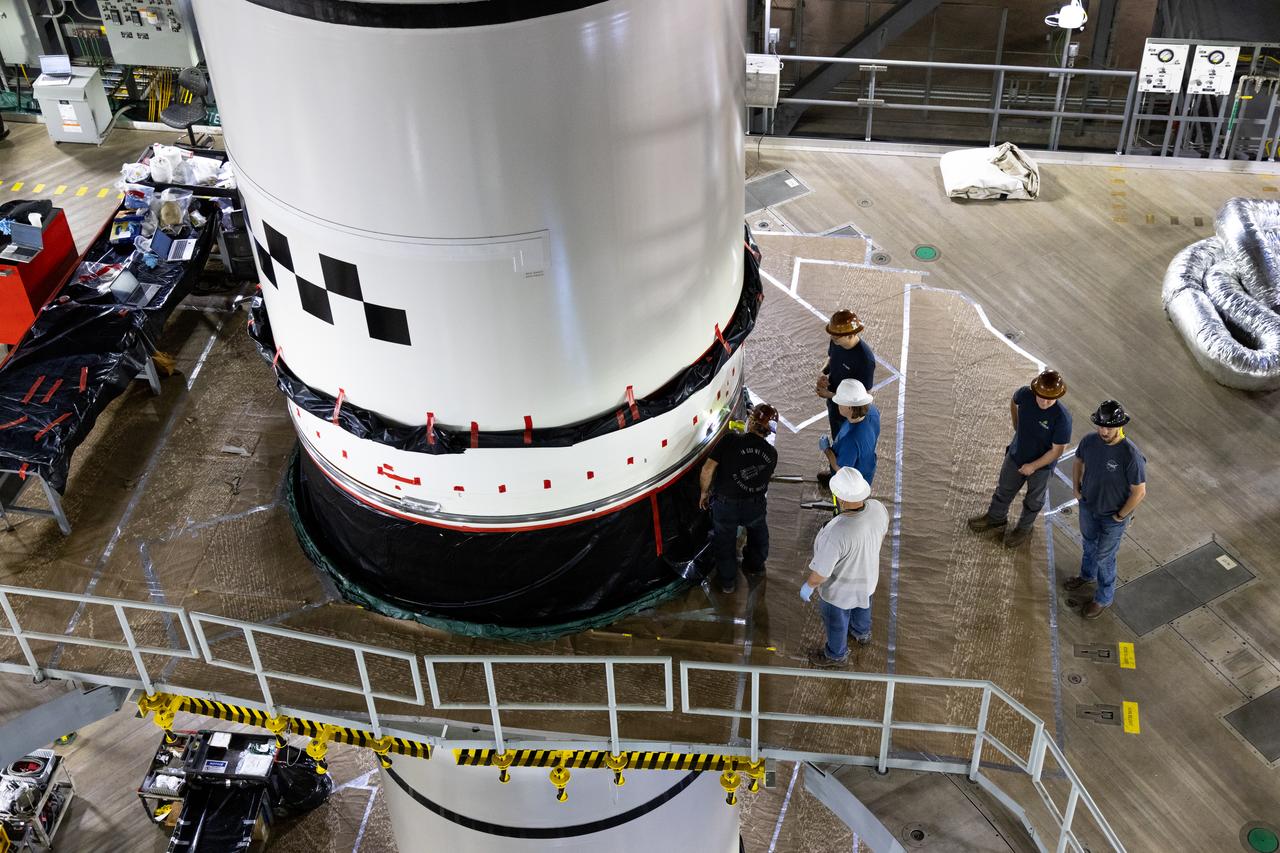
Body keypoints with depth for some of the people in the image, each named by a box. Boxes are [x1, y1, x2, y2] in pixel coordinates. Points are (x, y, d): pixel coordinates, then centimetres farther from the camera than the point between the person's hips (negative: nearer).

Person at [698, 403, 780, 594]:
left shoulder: (730, 441, -18)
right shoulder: (772, 454, -6)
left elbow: (708, 469, -19)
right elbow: (764, 479, 6)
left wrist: (704, 492, -3)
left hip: (724, 505, -2)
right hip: (754, 507, 2)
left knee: (724, 541, 23)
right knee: (757, 528, 35)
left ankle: (728, 581, 40)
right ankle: (755, 566, 54)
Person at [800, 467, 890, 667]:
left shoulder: (836, 534, -46)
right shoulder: (878, 509, -28)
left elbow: (821, 570, -30)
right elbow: (882, 533, -4)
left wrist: (808, 586, -9)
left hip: (840, 589, -5)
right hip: (867, 574, 6)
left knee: (836, 621, 26)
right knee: (862, 605, 37)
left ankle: (836, 654, 55)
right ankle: (862, 633, 67)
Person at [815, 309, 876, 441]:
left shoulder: (865, 359, -36)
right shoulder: (835, 342, -16)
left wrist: (830, 395, -26)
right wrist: (822, 373, -13)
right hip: (833, 405, 6)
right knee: (837, 441, 31)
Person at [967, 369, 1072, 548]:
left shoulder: (1062, 417, -34)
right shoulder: (1025, 394, -24)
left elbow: (1057, 450, -24)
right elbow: (1013, 402, 4)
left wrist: (1033, 466, -21)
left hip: (1042, 465, -4)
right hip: (1016, 456, 4)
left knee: (1033, 500, 23)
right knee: (1004, 490, 26)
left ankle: (1024, 529, 48)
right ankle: (996, 517, 53)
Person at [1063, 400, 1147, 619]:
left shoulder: (1131, 456, -34)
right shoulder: (1089, 441, -18)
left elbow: (1139, 492, -24)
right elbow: (1079, 462, 5)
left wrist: (1120, 516, -15)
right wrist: (1077, 490, 4)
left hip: (1113, 516, -5)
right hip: (1088, 505, 5)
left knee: (1104, 557, 14)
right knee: (1088, 543, 30)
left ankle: (1104, 598, 38)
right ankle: (1088, 574, 59)